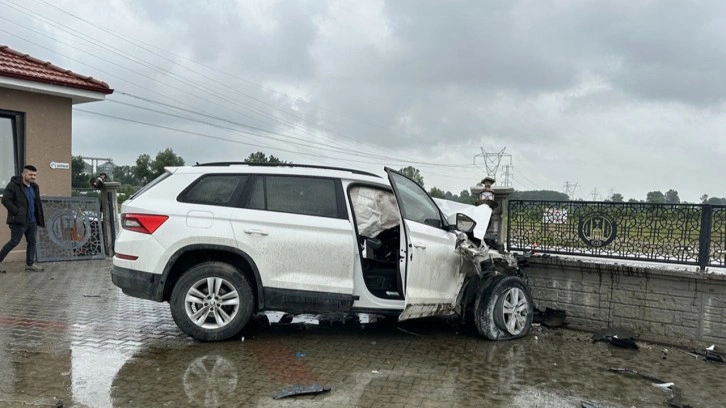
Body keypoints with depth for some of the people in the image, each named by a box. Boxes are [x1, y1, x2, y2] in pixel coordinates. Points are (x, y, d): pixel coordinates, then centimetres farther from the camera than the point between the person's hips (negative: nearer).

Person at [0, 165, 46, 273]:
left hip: (32, 221, 7)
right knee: (14, 241, -3)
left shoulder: (34, 187, 12)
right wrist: (17, 212, -19)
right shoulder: (13, 185, -9)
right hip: (18, 220, -7)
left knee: (32, 242, 9)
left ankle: (30, 264, 19)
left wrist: (40, 220, 13)